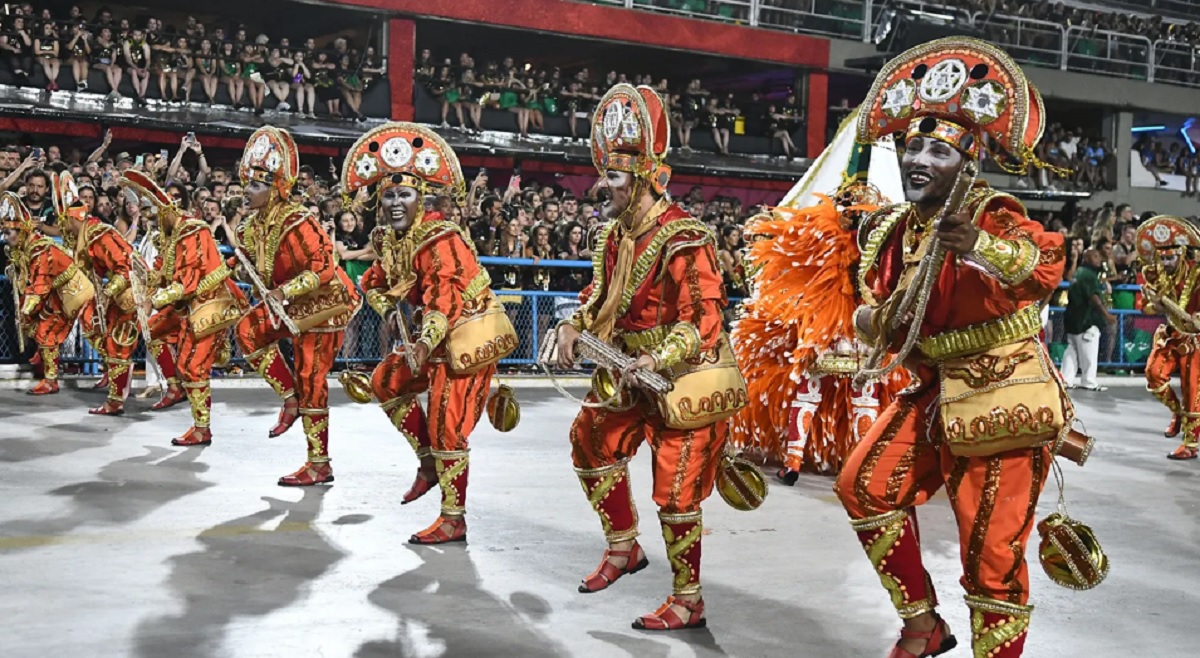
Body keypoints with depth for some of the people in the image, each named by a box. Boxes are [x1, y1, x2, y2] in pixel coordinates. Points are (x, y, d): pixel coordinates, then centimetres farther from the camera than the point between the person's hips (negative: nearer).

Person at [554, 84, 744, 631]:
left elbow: (703, 319, -26)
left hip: (687, 380, -9)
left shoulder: (682, 240, -23)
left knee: (675, 490, -3)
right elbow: (601, 294, 17)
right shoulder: (615, 235, 4)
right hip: (633, 372, 9)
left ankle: (688, 602, 14)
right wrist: (572, 327, 0)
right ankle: (624, 548, 35)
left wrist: (659, 360, -36)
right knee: (592, 442, 17)